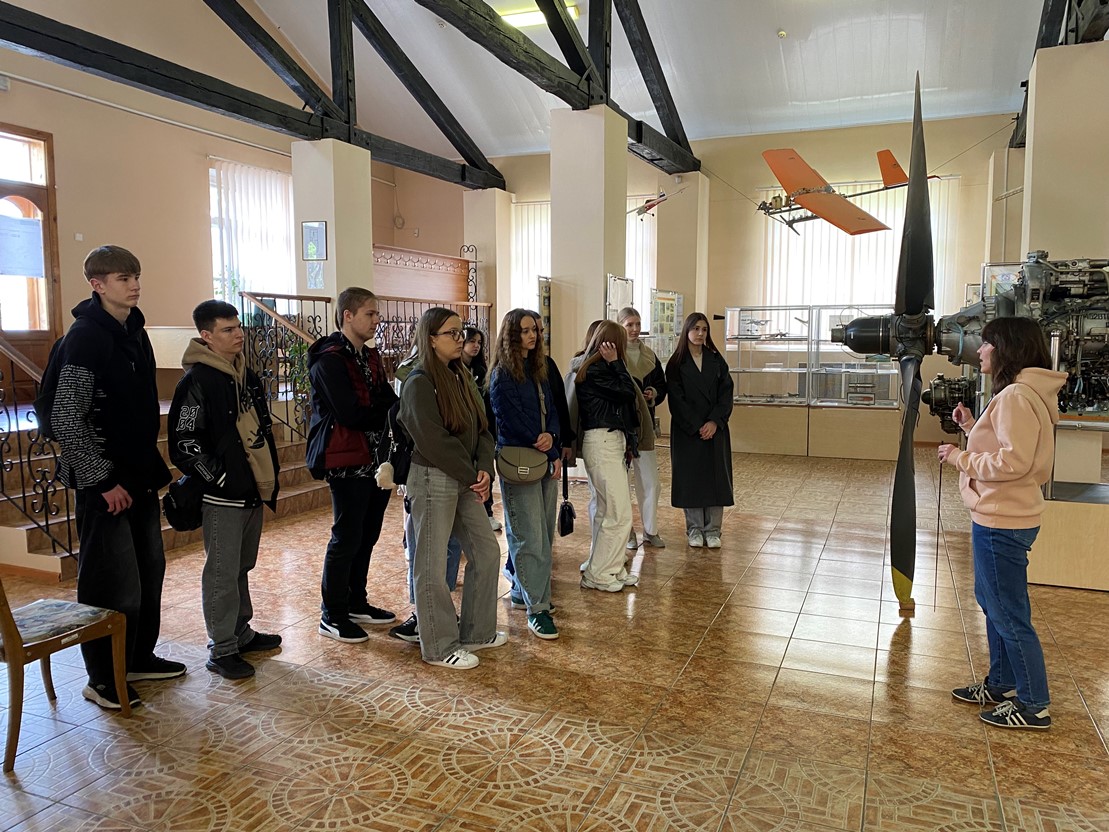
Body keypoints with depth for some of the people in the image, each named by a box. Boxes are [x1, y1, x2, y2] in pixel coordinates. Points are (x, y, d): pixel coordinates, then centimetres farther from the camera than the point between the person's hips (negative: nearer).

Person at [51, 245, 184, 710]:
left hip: (139, 476, 8)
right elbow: (66, 419, -18)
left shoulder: (134, 332, 11)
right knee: (113, 582, -1)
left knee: (150, 570, 15)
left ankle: (139, 659, 31)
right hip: (106, 482, -8)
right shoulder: (85, 336, -14)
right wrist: (102, 480, -17)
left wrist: (151, 468, 14)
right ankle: (102, 680, 15)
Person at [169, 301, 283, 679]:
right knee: (222, 574, 0)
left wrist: (270, 476, 14)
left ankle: (241, 633, 32)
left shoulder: (245, 374, 12)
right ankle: (222, 650, 11)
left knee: (242, 568, 19)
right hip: (223, 497, -8)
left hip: (254, 491, 8)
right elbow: (184, 443, -15)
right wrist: (219, 479, -16)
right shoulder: (196, 381, -13)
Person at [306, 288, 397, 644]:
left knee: (367, 534, 15)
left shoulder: (370, 355, 14)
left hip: (375, 459, 8)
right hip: (347, 462, -8)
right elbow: (350, 414, -21)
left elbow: (387, 400, 9)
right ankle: (332, 615, 13)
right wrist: (392, 413, -9)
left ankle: (356, 603, 29)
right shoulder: (329, 360, -14)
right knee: (346, 537, 0)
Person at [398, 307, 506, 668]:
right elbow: (434, 441, -19)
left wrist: (484, 469, -8)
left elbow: (481, 429, 8)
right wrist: (471, 475, -13)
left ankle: (476, 632, 28)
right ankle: (439, 647, 15)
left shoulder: (459, 377, 11)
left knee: (486, 551, 13)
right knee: (432, 565, 2)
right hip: (433, 480, -9)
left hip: (464, 480, 9)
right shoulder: (420, 383, -13)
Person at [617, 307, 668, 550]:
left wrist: (654, 394, -4)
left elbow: (662, 385, 17)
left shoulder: (649, 355, 11)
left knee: (650, 480, 7)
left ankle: (650, 531, 19)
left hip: (644, 424, 5)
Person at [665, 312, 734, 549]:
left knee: (715, 476, 2)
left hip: (715, 429, 2)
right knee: (690, 478, 2)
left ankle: (713, 530, 11)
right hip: (686, 430, -2)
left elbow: (726, 393, 1)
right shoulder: (676, 363, -1)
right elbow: (676, 400, -6)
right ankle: (694, 530, 13)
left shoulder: (716, 361, 7)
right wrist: (696, 427, -13)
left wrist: (715, 422, -12)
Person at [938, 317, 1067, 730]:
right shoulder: (1018, 393, 12)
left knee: (1009, 614, 1)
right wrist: (972, 428, 8)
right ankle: (1001, 685, 35)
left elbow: (1014, 461, -26)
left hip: (1002, 523, -11)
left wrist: (961, 458, -16)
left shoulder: (1016, 397, -20)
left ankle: (1034, 706, 14)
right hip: (999, 517, 11)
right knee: (994, 604, 21)